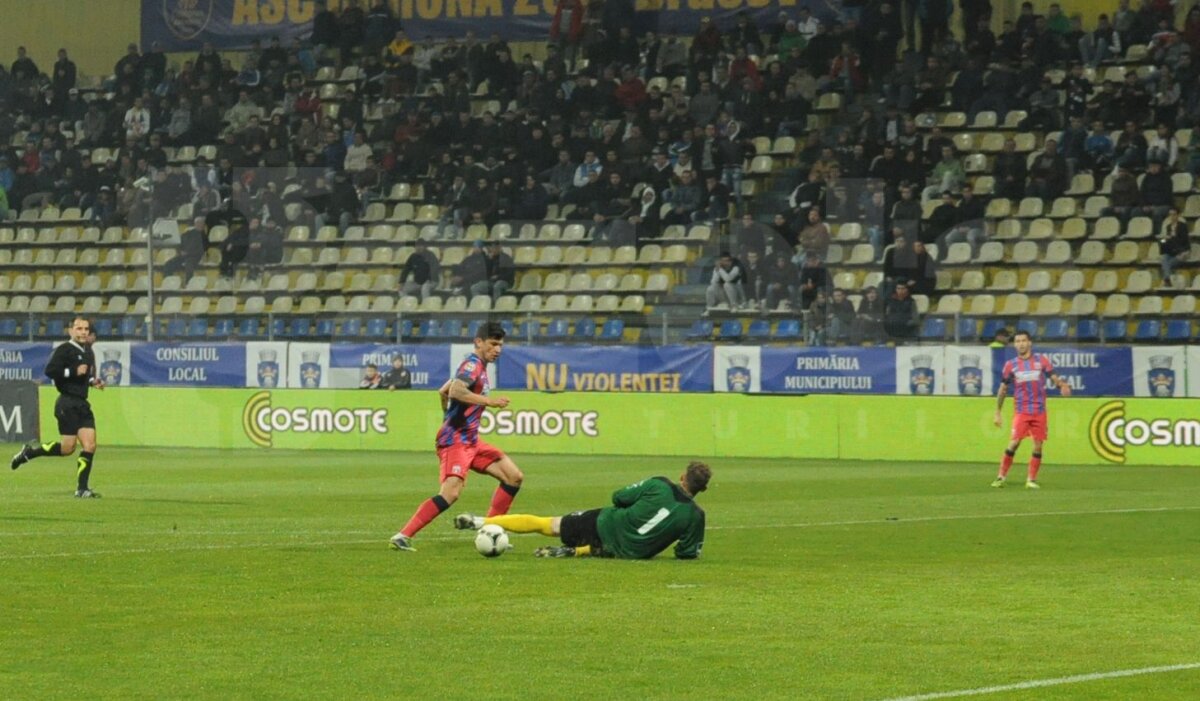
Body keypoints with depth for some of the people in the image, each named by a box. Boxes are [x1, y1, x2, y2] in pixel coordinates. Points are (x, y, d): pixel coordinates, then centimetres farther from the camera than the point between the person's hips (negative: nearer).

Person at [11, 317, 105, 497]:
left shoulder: (88, 351, 16)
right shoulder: (64, 350, -9)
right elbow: (50, 371, -20)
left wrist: (93, 381, 11)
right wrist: (73, 372, -22)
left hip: (82, 403, 8)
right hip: (67, 404, -8)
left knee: (90, 445, -4)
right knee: (68, 447, -9)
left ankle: (82, 488, 1)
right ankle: (29, 452, 13)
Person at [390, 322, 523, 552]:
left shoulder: (478, 367, 18)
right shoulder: (473, 364, -12)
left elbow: (442, 391, 29)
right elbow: (455, 391, -32)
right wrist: (489, 401, -31)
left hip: (470, 440, 10)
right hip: (455, 440, -10)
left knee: (514, 477, 7)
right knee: (451, 492, -26)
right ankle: (403, 536, -24)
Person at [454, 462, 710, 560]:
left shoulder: (659, 486, -11)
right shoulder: (695, 517, -13)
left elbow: (619, 497, -1)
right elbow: (687, 554, -6)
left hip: (604, 523, -1)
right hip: (629, 551, 1)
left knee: (543, 523, 11)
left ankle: (482, 522, 13)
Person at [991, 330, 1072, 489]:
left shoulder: (1041, 360, 4)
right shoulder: (1011, 365, 4)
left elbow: (1054, 377, 4)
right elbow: (1002, 390, 11)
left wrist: (1062, 385, -21)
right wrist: (997, 413, 10)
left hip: (1039, 411, 1)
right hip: (1021, 411, -1)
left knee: (1038, 446, 0)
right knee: (1014, 443, -11)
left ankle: (1031, 480, 10)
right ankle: (1001, 476, 0)